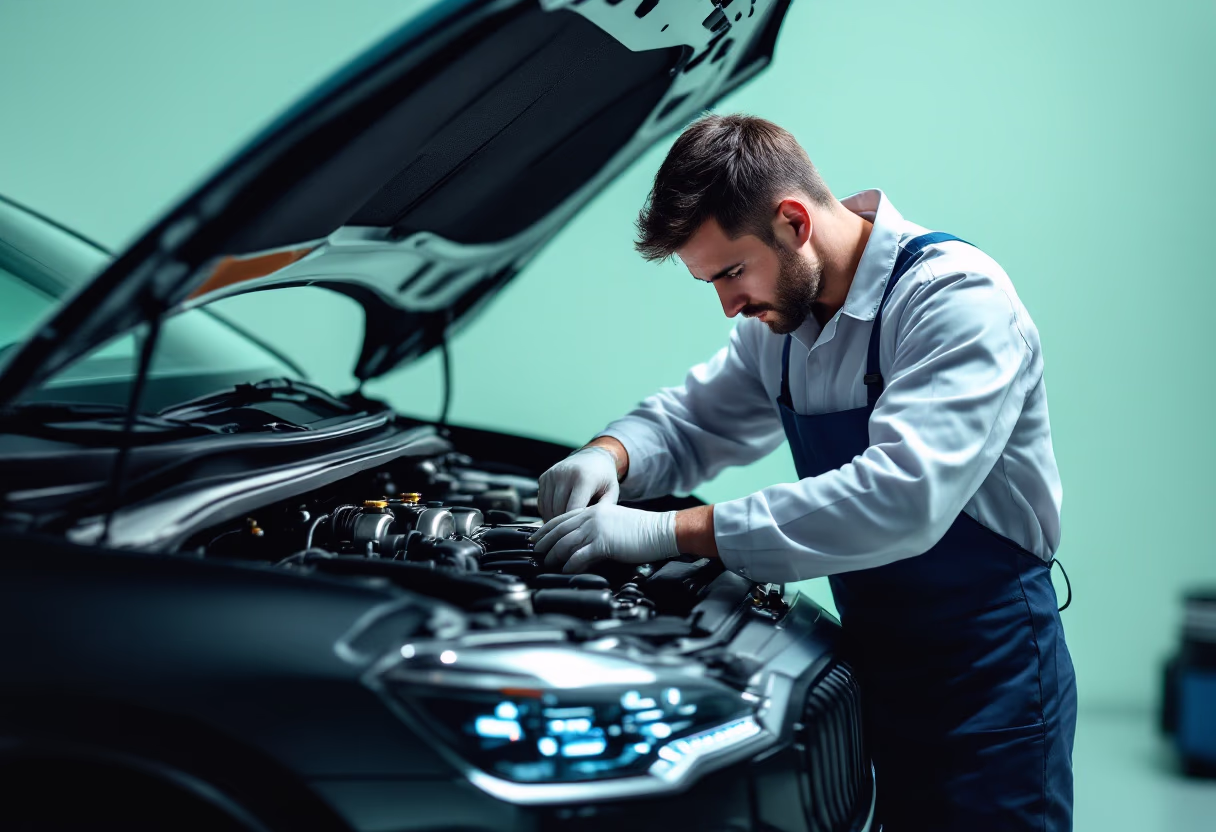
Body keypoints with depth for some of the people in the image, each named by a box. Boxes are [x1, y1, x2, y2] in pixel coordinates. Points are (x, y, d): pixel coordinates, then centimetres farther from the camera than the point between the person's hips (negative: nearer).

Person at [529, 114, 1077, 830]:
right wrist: (609, 456, -8)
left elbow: (901, 497, -34)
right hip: (878, 661, 7)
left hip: (986, 678, -7)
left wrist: (671, 532, -34)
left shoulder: (959, 295, -21)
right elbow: (691, 421, 18)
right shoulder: (783, 320, 5)